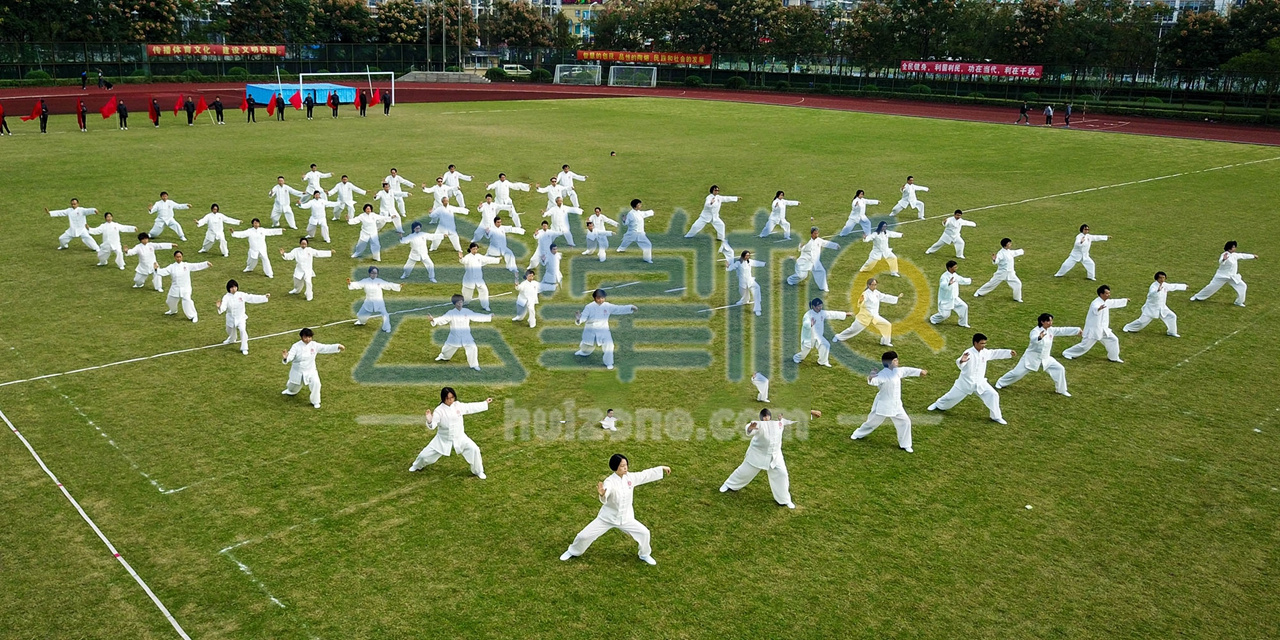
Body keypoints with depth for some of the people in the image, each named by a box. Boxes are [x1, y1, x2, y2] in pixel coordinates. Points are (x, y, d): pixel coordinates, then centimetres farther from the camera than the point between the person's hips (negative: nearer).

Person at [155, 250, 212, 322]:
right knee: (171, 301, 19)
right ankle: (173, 311, 53)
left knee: (187, 301, -20)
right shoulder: (171, 267, -1)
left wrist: (206, 263, -17)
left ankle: (193, 316, -5)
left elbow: (197, 266, -7)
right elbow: (163, 272, -9)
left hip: (185, 288, -3)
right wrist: (157, 269, -28)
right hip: (175, 288, 3)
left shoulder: (187, 265, -2)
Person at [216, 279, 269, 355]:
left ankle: (244, 348, -10)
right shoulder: (226, 297, -17)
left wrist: (265, 297, -17)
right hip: (231, 318, 1)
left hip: (241, 317, -1)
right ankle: (231, 339, 62)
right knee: (230, 331, 24)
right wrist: (219, 307, -56)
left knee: (243, 330, -23)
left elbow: (252, 298, -11)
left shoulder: (241, 295, -13)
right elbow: (223, 307, -31)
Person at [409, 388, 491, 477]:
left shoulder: (458, 405, -9)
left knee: (474, 449, -11)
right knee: (426, 454, 5)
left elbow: (471, 407, 5)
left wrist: (485, 403, 8)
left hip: (459, 437, 2)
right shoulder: (439, 410, -22)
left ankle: (478, 471, 14)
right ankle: (417, 466, 42)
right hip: (443, 439, -2)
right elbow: (432, 426, -31)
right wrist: (429, 421, -54)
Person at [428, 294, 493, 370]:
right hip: (454, 337, -1)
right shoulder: (451, 313, -13)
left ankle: (474, 364, 8)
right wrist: (433, 319, -43)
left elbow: (477, 317, 3)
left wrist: (489, 317, 4)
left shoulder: (467, 311, -5)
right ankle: (443, 356, 53)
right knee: (448, 347, 17)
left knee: (472, 348, -12)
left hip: (466, 336, 1)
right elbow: (442, 319, -24)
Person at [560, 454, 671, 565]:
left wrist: (662, 468, 1)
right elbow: (605, 492, -49)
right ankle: (573, 552, 30)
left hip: (626, 518, 4)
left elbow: (646, 474, 1)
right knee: (584, 535, -2)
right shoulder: (610, 481, -27)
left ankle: (645, 555, 28)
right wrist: (602, 494, -73)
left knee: (644, 532, -2)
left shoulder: (630, 477, -10)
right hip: (607, 517, -4)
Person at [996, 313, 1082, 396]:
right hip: (1032, 357, -6)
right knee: (1018, 372, -3)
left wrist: (1078, 330, -9)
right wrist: (1039, 337, -66)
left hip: (1045, 358, 6)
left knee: (1059, 369, -1)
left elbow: (1064, 330, -3)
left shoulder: (1051, 330, -2)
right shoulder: (1036, 331, -23)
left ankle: (1061, 390, 16)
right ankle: (1001, 383, 17)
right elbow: (1034, 339, -43)